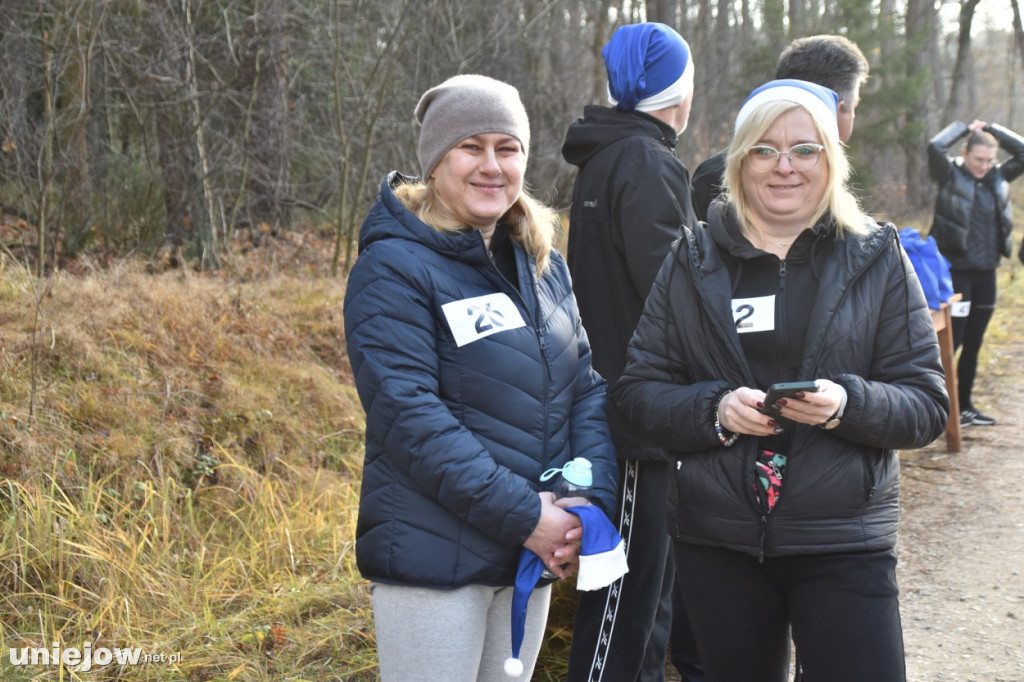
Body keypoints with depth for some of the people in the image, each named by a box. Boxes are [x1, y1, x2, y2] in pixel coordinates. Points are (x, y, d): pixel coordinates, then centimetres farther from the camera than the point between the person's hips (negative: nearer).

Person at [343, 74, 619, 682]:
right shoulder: (395, 266, -12)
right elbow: (409, 415, -20)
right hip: (433, 557, -6)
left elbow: (587, 386, 7)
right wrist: (523, 516, -22)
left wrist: (593, 501, -9)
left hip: (532, 556, 7)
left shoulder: (544, 264, 10)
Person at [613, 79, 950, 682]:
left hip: (844, 542, -1)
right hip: (717, 539, 2)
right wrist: (716, 409, -17)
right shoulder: (694, 260, 5)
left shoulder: (878, 258, 2)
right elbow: (637, 393, 1)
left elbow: (928, 403, -1)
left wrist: (847, 403, -20)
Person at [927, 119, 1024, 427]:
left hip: (986, 273, 6)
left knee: (973, 344, 13)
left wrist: (991, 129, 4)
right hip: (956, 271, -6)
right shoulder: (951, 176, -5)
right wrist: (965, 128, -6)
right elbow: (935, 146, -19)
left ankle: (965, 405, 22)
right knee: (951, 340, -7)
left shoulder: (998, 178, 9)